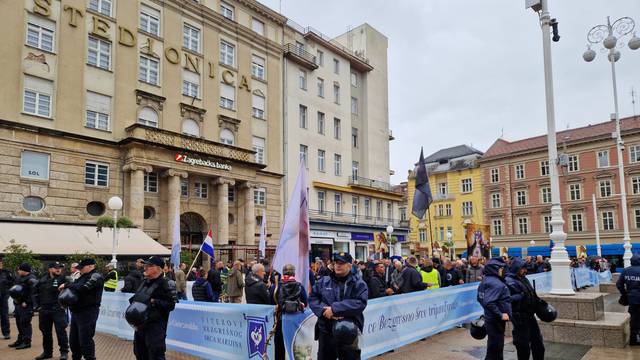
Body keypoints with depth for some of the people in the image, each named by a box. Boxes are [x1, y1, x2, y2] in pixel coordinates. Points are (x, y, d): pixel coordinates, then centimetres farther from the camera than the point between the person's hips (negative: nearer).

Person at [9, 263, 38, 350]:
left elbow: (34, 292, -23)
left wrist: (26, 302, -22)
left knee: (25, 323, -7)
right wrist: (15, 300, 10)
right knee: (19, 322, 17)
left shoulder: (31, 279, -17)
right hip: (18, 304, 10)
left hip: (26, 305, -10)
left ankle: (26, 342, -1)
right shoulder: (20, 278, 13)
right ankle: (20, 340, 29)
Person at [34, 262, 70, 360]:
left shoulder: (63, 279, -6)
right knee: (45, 332, 14)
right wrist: (38, 304, 13)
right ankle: (47, 352, 28)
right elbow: (36, 292, 21)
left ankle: (64, 352, 4)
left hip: (58, 310, -5)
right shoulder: (42, 280, 8)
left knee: (61, 331, -6)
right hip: (44, 310, 5)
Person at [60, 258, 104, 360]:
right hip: (76, 312, 10)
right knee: (73, 340, 17)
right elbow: (75, 287, 18)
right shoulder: (83, 277, 17)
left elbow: (83, 287, -25)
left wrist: (66, 285, -13)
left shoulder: (95, 277, -12)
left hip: (87, 313, -9)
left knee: (85, 340, -8)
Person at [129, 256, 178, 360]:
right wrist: (133, 300, 5)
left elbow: (171, 305, -17)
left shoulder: (166, 283, -13)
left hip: (155, 327, -9)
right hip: (140, 324, 9)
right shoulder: (145, 281, 14)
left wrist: (154, 302, -22)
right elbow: (137, 298, 26)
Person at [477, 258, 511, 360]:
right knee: (495, 348, 0)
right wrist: (500, 315, -22)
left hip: (490, 317, 10)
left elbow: (480, 298, 17)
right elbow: (489, 303, -31)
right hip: (496, 321, -10)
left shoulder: (486, 280, 8)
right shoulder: (496, 283, -22)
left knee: (493, 347, 20)